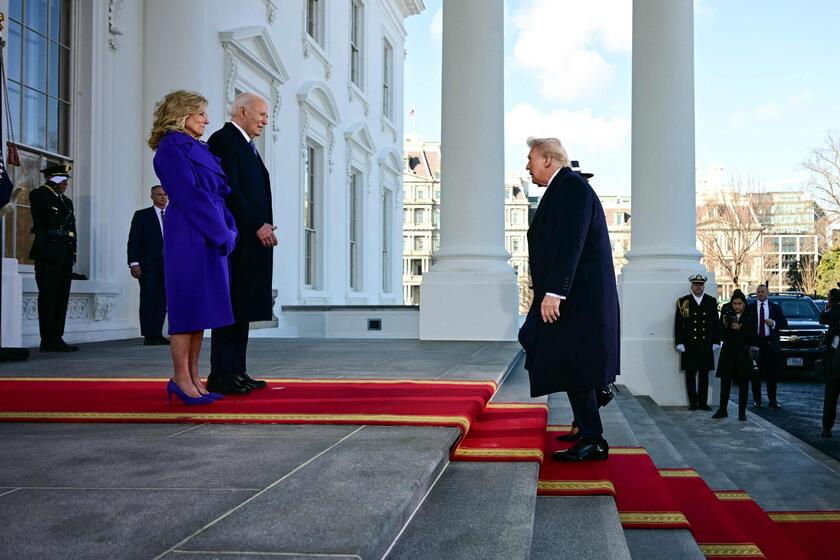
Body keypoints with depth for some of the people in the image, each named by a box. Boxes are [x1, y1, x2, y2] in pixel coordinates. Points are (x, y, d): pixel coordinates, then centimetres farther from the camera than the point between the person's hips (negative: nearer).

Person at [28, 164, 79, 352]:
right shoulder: (39, 195, 0)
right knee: (49, 298, -7)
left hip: (65, 258, 8)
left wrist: (72, 254, 9)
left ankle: (56, 339, 12)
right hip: (48, 256, -8)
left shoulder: (67, 201, 21)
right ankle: (49, 340, -5)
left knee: (61, 299, 7)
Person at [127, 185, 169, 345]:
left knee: (162, 301, 2)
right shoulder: (142, 215, 6)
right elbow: (133, 240, 0)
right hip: (148, 266, -3)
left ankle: (157, 334, 5)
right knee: (147, 299, -5)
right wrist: (134, 263, -11)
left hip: (168, 265, 3)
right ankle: (148, 336, -1)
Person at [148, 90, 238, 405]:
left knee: (201, 307, 7)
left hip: (211, 236, 9)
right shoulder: (171, 147, -6)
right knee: (188, 305, -7)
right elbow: (188, 195, -15)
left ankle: (192, 378, 11)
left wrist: (228, 231, 4)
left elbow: (218, 193, 19)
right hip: (188, 236, -9)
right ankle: (181, 379, -1)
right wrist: (223, 233, -15)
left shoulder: (199, 149, 20)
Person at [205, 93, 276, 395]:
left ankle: (236, 372, 13)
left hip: (252, 239, 10)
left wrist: (263, 225, 10)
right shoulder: (223, 140, -8)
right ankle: (220, 376, -5)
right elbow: (229, 191, -17)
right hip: (236, 238, -10)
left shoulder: (247, 145, 23)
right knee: (230, 307, -8)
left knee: (242, 308, 9)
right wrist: (257, 225, -17)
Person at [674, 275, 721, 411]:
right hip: (689, 346, -2)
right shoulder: (683, 301, 2)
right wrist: (679, 343, -5)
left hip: (706, 345, 2)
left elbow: (716, 323, 10)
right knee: (690, 375, 1)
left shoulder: (711, 301, 8)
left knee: (704, 375, 6)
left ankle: (703, 402, 13)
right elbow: (678, 324, 1)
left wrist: (716, 342, 4)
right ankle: (693, 403, 8)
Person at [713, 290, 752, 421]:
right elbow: (722, 335, -1)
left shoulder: (749, 315, -3)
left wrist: (740, 328, -20)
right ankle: (722, 410, 14)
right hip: (728, 351, 1)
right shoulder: (727, 313, 0)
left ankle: (742, 412, 11)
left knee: (743, 383, 4)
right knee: (725, 381, 4)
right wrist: (725, 325, -19)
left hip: (744, 352, -1)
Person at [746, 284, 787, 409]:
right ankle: (757, 400, 9)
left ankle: (773, 400, 9)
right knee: (756, 373, 2)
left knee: (772, 373, 4)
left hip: (771, 343, 1)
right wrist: (750, 343, -12)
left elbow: (784, 323, 7)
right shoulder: (750, 308, 4)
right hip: (755, 343, -1)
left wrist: (774, 323, -13)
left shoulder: (775, 307, 10)